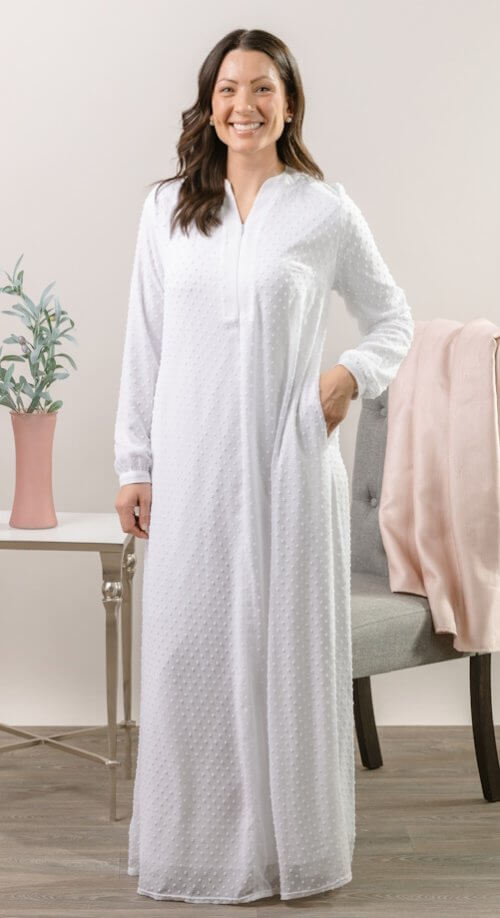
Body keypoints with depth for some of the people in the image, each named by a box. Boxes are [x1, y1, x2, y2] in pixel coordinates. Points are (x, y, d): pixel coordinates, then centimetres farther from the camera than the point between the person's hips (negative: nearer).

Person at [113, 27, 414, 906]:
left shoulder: (326, 212, 0)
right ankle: (191, 844, 18)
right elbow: (144, 345, 8)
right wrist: (134, 464, 5)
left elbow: (392, 318, 11)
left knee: (284, 645, 3)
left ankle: (289, 845, 16)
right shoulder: (167, 208, 7)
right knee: (186, 647, 5)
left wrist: (354, 373, -9)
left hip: (286, 461, -2)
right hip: (190, 464, 2)